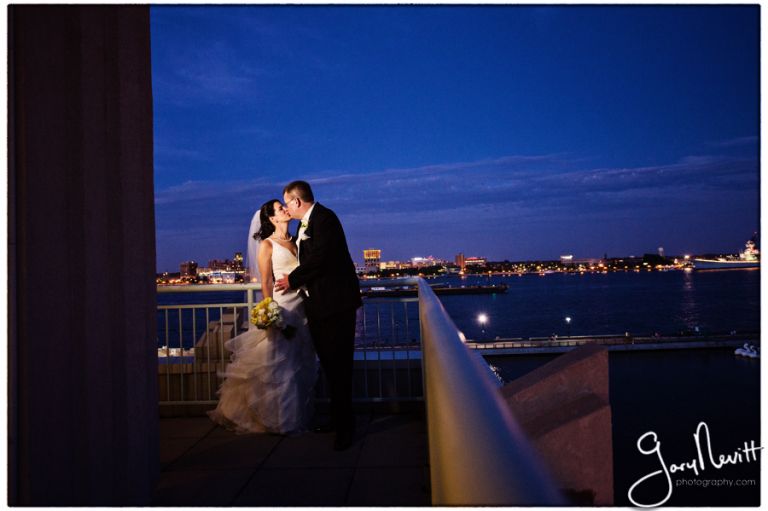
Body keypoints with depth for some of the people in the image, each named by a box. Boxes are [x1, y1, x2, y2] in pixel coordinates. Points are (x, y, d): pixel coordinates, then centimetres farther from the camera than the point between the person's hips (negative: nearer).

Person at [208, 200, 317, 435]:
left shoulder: (295, 241, 14)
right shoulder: (267, 245, -2)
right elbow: (266, 283, -7)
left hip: (302, 307, 6)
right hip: (281, 307, -6)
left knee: (301, 366, 12)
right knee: (277, 366, 1)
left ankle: (298, 417, 24)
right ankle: (275, 418, 16)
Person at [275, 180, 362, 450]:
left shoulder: (324, 217, -11)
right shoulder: (305, 224, 17)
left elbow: (318, 258, -18)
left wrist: (292, 280, -6)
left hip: (335, 301, -9)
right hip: (317, 304, 9)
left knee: (338, 365, -4)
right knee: (329, 364, 13)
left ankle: (344, 425, 5)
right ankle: (338, 418, 24)